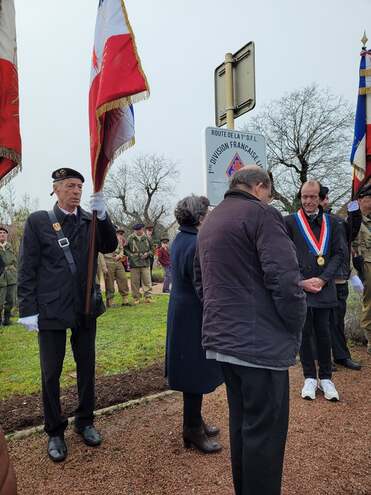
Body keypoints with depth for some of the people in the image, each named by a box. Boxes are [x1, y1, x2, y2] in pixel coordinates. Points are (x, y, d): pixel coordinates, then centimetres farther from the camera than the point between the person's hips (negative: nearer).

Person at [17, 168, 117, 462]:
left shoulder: (90, 220, 4)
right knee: (51, 373, 8)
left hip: (85, 308, 3)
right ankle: (55, 432, 28)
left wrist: (102, 215, -24)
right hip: (50, 310, -2)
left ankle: (85, 421, 34)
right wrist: (28, 309, -8)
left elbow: (110, 247, -10)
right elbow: (27, 269, -4)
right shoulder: (38, 221, -4)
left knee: (87, 368, 14)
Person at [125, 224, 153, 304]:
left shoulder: (146, 238, 8)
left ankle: (148, 297, 8)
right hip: (134, 264, -1)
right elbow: (125, 249, 9)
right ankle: (136, 298, 14)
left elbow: (151, 249, 17)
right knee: (135, 282, 3)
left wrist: (147, 253, -2)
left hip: (145, 263, 1)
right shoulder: (130, 238, 2)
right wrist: (130, 255, -5)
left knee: (147, 281, 0)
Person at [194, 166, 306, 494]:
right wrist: (295, 328, -5)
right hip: (261, 341, -9)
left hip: (223, 338, 9)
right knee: (265, 430, 4)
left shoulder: (209, 221, 16)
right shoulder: (261, 214, -11)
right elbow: (285, 279, -20)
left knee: (241, 422, 21)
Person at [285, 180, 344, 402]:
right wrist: (301, 281, -10)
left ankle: (326, 377, 24)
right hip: (299, 287, -1)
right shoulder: (290, 222, 1)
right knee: (304, 332, 6)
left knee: (323, 333, 8)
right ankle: (310, 377, 22)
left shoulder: (331, 222, 9)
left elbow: (339, 253, 5)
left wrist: (323, 279, -7)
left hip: (324, 288, 2)